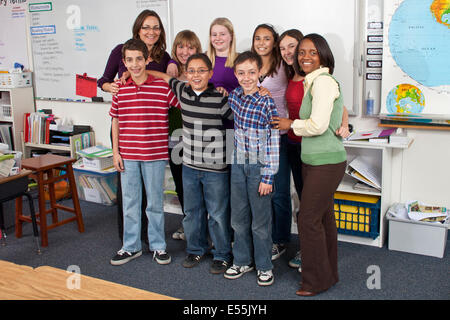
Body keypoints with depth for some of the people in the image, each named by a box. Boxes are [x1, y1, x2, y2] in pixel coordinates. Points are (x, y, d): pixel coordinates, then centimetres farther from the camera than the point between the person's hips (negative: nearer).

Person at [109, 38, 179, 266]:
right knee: (129, 203, 12)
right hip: (127, 155, 3)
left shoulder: (163, 87, -7)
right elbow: (115, 121, 7)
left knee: (155, 203, 9)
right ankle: (131, 247, 27)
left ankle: (158, 246, 25)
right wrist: (115, 151, 5)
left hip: (155, 155, -2)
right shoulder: (120, 89, 2)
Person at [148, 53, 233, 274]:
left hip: (216, 169, -5)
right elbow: (167, 77, 18)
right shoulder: (183, 91, 1)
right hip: (189, 166, 5)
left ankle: (222, 255, 25)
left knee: (218, 214, 7)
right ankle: (196, 249, 37)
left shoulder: (220, 99, -14)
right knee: (192, 211, 18)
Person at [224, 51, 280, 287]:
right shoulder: (233, 96, 3)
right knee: (238, 218, 15)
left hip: (259, 167, -5)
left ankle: (264, 266, 23)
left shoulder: (267, 103, -13)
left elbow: (274, 143, -13)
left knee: (260, 221, 5)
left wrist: (268, 177, -15)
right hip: (238, 165, 5)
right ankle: (242, 261, 32)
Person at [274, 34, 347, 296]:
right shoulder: (313, 81, 14)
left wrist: (291, 124, -8)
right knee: (324, 217, 16)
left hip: (326, 163, -10)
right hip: (314, 161, 10)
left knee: (309, 219, -3)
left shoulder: (323, 81, -15)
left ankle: (316, 281, 12)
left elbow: (318, 125, -22)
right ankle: (329, 274, 30)